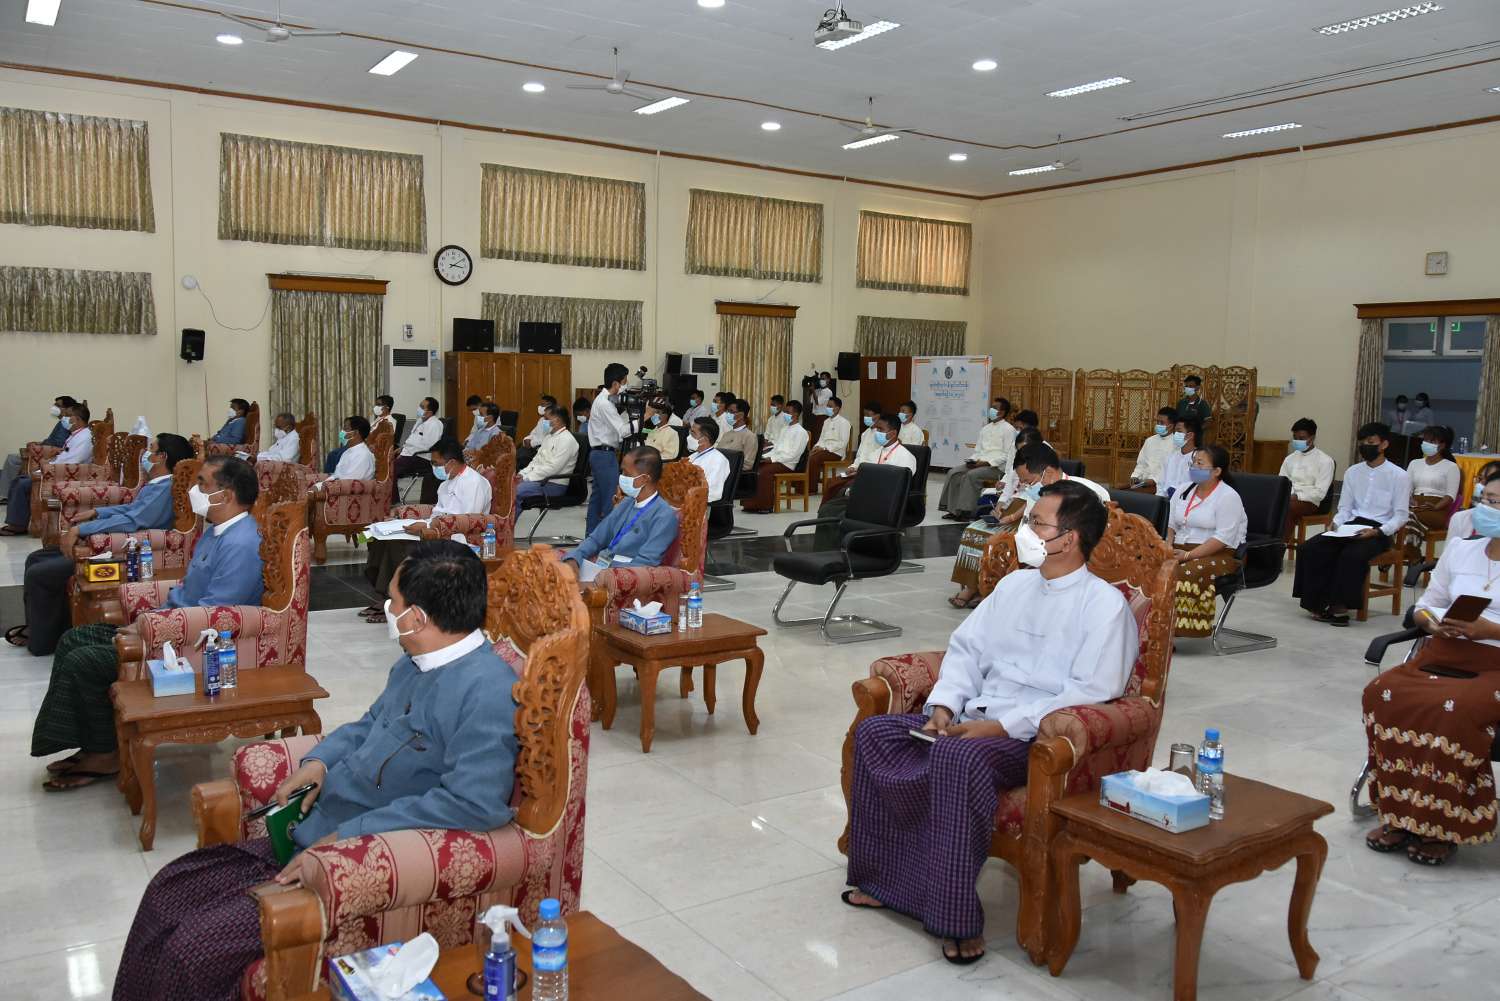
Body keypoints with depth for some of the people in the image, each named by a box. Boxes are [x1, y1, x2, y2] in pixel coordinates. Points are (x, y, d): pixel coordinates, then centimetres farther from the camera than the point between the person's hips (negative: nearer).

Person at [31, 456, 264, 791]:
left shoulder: (240, 545, -25)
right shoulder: (217, 530, 10)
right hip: (171, 625, 11)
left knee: (82, 662, -13)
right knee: (73, 640, 12)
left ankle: (106, 755, 5)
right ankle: (94, 743, 14)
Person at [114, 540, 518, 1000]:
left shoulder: (487, 691, -24)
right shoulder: (415, 661, 8)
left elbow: (473, 803, -32)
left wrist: (349, 836, -26)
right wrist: (319, 760, 3)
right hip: (313, 838, 10)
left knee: (192, 952, -14)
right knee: (167, 890, 9)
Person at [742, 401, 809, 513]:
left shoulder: (800, 432, -6)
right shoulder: (785, 429, 22)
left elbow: (793, 454, -15)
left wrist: (772, 459, -19)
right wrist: (765, 457, 3)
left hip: (787, 464, -8)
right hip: (776, 460, 8)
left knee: (764, 472, -29)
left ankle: (764, 506, -23)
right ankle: (750, 502, -13)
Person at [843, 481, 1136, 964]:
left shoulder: (1104, 604, -6)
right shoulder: (1014, 584, 16)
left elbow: (1091, 694, -16)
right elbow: (966, 648, 15)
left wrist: (1002, 726, -20)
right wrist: (944, 706, -3)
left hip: (1038, 737, -7)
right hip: (972, 719, 7)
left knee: (956, 757, -36)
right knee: (874, 732, -11)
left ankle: (955, 917, -24)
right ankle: (880, 877, -4)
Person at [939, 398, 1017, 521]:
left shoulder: (1009, 429, -2)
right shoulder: (985, 429, 21)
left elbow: (1007, 455, -9)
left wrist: (987, 462, -18)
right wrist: (972, 460, 0)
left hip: (996, 466, -7)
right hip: (979, 463, 7)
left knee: (971, 475, -32)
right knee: (953, 473, -13)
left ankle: (966, 511, -28)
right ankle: (954, 510, -16)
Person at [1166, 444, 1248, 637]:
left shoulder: (1228, 496, -6)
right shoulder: (1183, 492, 16)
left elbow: (1223, 538, -15)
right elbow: (1171, 526, 17)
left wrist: (1189, 555, -20)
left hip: (1218, 555, -6)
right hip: (1180, 550, 6)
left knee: (1188, 572, -36)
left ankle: (1179, 627, -28)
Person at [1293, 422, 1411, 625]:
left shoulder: (1399, 476, 0)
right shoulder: (1352, 472, 14)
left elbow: (1401, 516, -4)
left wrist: (1377, 532, -20)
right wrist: (1336, 525, -7)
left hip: (1379, 531, -5)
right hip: (1351, 526, 5)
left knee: (1352, 555, -36)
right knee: (1309, 549, -20)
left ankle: (1340, 605, -26)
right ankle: (1319, 601, -19)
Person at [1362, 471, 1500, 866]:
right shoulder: (1458, 548, 15)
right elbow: (1425, 604, 18)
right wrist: (1434, 622, -3)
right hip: (1443, 654, 5)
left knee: (1451, 710, -35)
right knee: (1382, 694, -25)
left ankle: (1444, 824, -18)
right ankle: (1401, 813, -15)